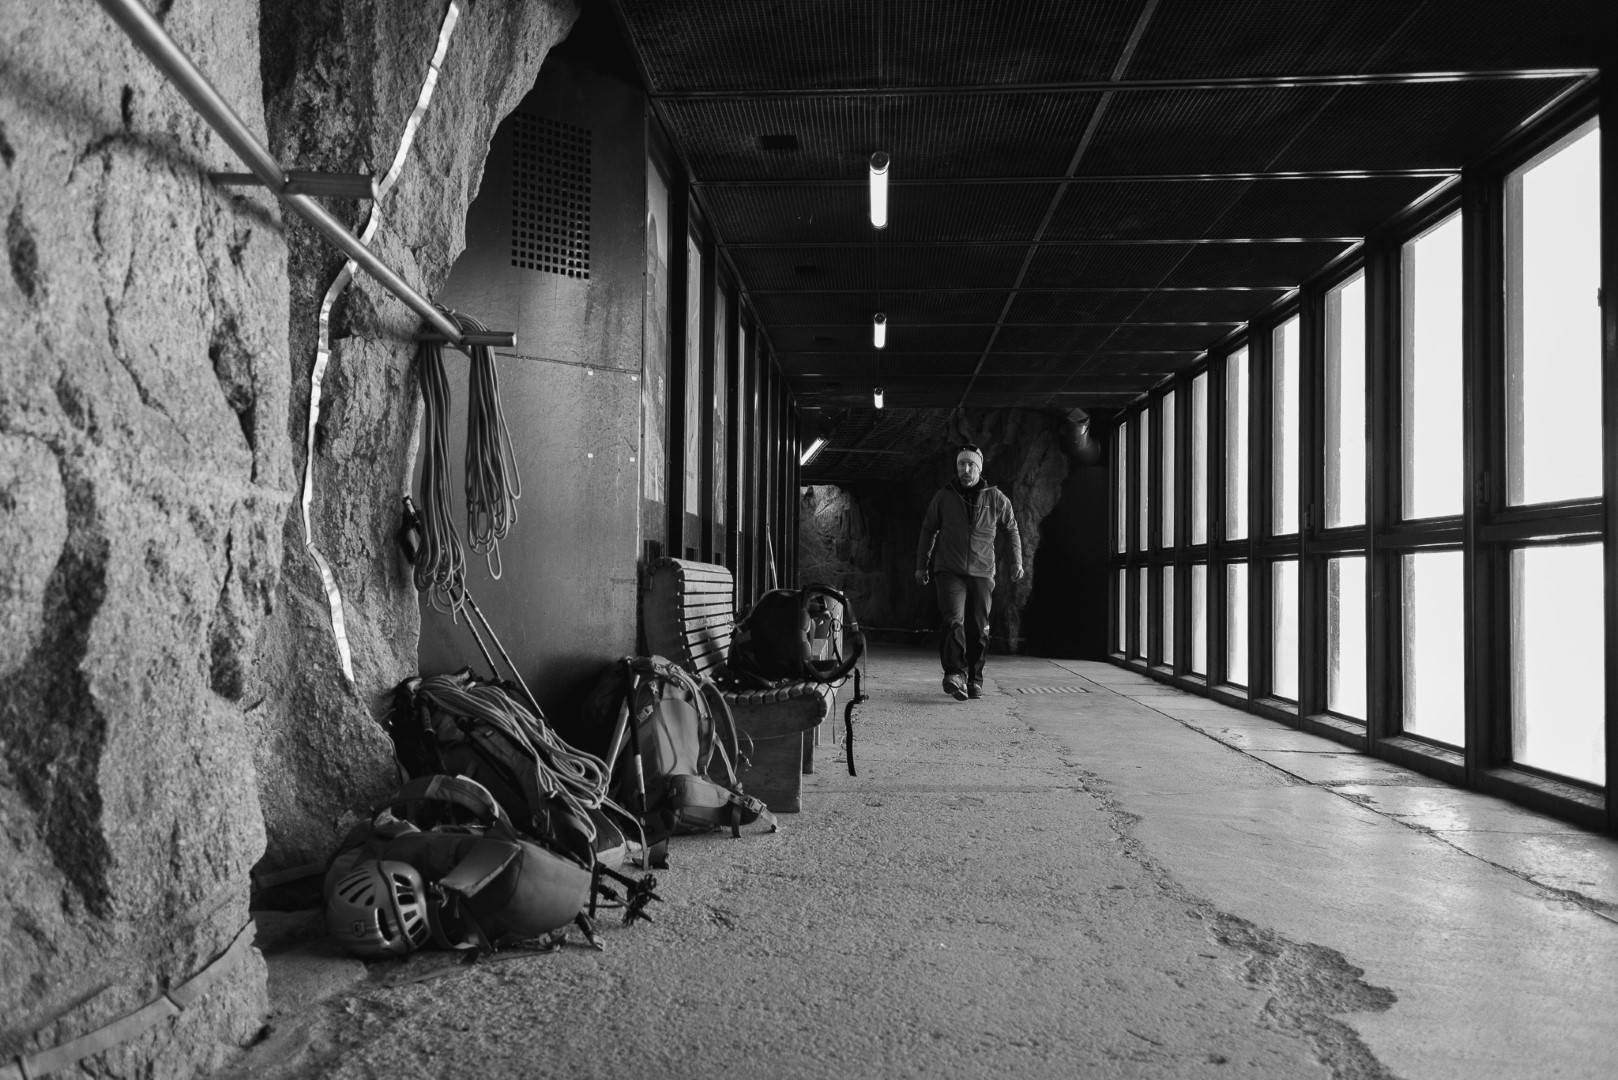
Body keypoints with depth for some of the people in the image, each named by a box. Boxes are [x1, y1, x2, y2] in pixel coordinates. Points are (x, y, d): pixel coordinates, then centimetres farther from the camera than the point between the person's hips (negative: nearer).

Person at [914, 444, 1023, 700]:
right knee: (954, 621, -19)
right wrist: (921, 565, 17)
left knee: (978, 629, 4)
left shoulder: (996, 498, 5)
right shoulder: (944, 496, 5)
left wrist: (1017, 561, 10)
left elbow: (1012, 529, 17)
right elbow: (928, 530, 16)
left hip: (981, 573, 1)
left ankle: (974, 679, 17)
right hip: (949, 571, -1)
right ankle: (955, 674, -26)